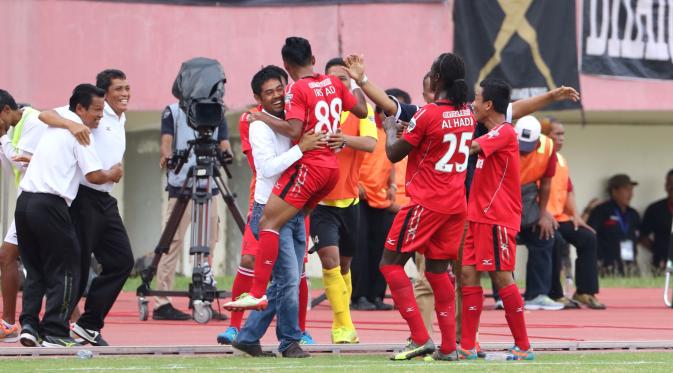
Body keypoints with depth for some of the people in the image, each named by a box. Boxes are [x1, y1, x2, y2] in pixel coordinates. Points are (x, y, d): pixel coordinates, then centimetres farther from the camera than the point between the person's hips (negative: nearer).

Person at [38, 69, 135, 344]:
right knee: (78, 265, -7)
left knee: (121, 260, 5)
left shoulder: (121, 120, 17)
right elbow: (46, 115, -18)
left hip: (105, 200, 9)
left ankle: (89, 324, 12)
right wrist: (71, 124, -34)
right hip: (83, 197, -9)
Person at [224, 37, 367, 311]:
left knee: (269, 222, -14)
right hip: (332, 167, 8)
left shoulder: (297, 89, -9)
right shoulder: (334, 84, 11)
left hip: (309, 165, -8)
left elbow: (294, 129, -20)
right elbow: (362, 111, 22)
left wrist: (263, 118, -7)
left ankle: (258, 293, -27)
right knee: (297, 219, 23)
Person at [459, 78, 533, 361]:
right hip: (478, 216, 9)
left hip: (497, 218, -9)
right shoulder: (492, 133, 19)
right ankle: (467, 347, 2)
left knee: (501, 277, -8)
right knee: (469, 274, 3)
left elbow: (470, 147, -22)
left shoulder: (504, 132, -11)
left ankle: (523, 347, -2)